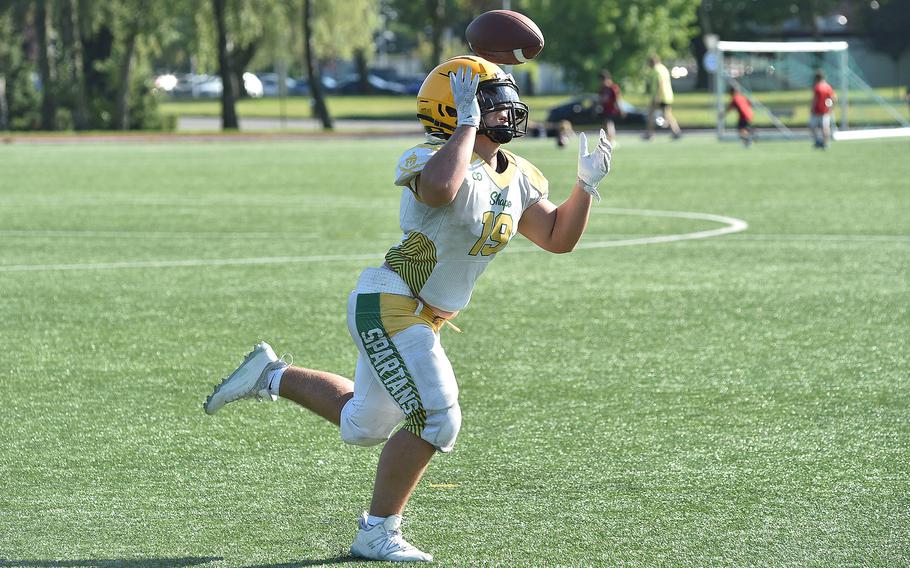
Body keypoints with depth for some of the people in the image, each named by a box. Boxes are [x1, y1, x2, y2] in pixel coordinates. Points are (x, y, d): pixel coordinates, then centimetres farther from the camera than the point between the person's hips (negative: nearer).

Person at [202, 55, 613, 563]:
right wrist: (468, 123, -34)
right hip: (388, 306, -10)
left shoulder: (516, 179, 6)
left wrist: (587, 185, -2)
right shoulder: (434, 161, -21)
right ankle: (377, 534, 0)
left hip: (421, 319, 10)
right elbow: (439, 189, -46)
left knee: (363, 426, 21)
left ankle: (271, 376, 39)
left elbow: (559, 237, 13)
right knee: (435, 420, -14)